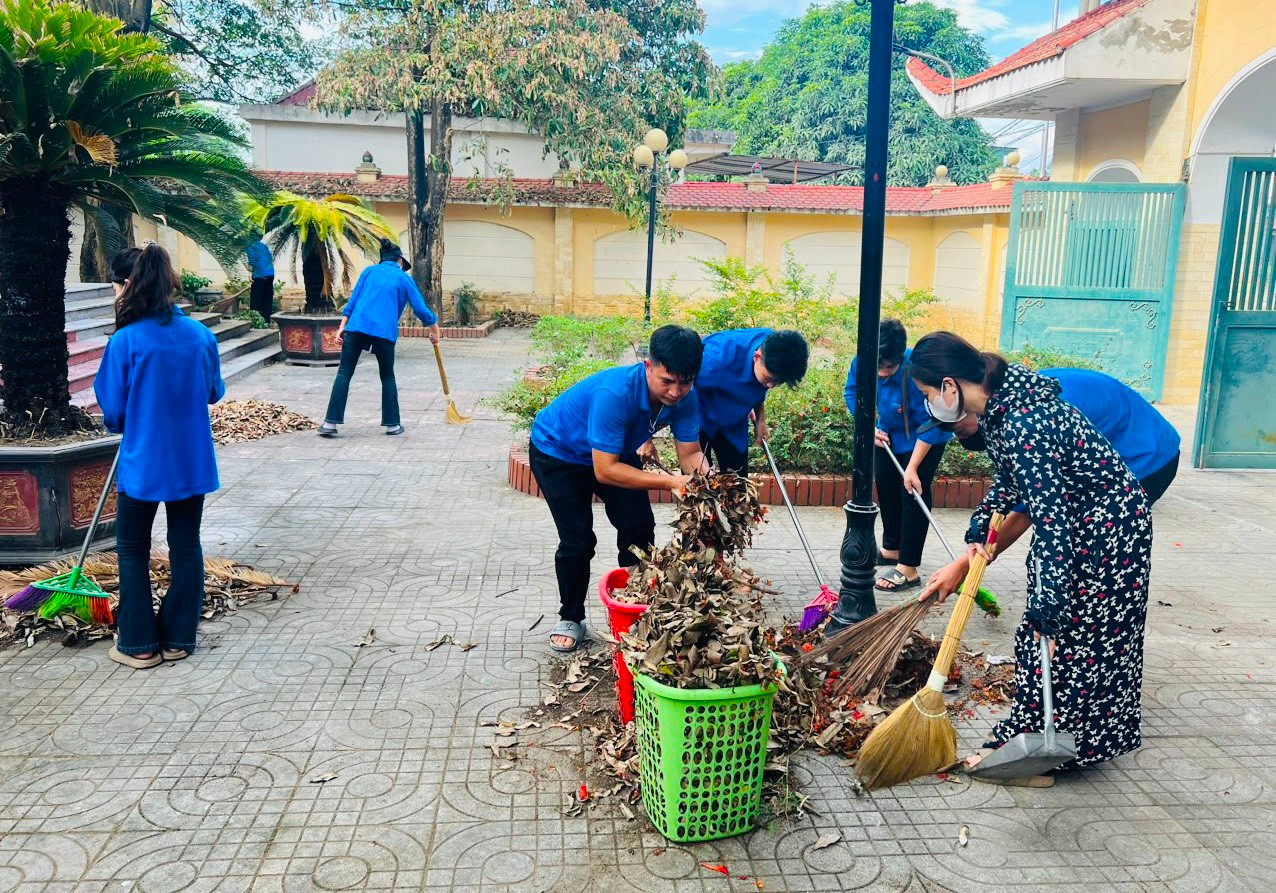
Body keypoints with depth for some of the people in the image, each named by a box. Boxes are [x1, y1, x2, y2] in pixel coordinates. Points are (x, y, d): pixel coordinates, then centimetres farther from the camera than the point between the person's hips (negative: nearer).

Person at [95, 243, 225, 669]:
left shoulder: (126, 341, -17)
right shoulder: (201, 335, -4)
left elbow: (112, 410, -9)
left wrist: (127, 422, 12)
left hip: (143, 463, -4)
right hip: (192, 461, 4)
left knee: (133, 551, 13)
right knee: (186, 546, 14)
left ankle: (139, 644, 19)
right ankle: (178, 638, 22)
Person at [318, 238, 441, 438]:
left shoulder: (369, 271, 18)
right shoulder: (404, 278, 12)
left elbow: (352, 300, 12)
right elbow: (420, 308, 10)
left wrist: (342, 326, 10)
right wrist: (435, 329, 24)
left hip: (356, 326, 2)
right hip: (384, 331, -1)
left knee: (344, 373, 4)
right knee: (388, 377, 15)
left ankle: (331, 422, -2)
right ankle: (392, 424, 16)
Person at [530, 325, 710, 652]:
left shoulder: (684, 397, -24)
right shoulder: (615, 393, -42)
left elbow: (690, 453, -17)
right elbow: (605, 470, -40)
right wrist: (669, 482, -44)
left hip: (617, 451, 6)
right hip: (557, 452, -6)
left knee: (640, 528, 0)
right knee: (578, 539, -8)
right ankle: (570, 617, 14)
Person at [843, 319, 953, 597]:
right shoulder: (862, 362, -25)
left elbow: (929, 426, -31)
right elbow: (852, 393, -2)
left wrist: (912, 468, -28)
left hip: (924, 439, -6)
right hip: (889, 435, 6)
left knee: (912, 494, -9)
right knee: (886, 488, 15)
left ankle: (908, 569, -5)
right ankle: (891, 549, 34)